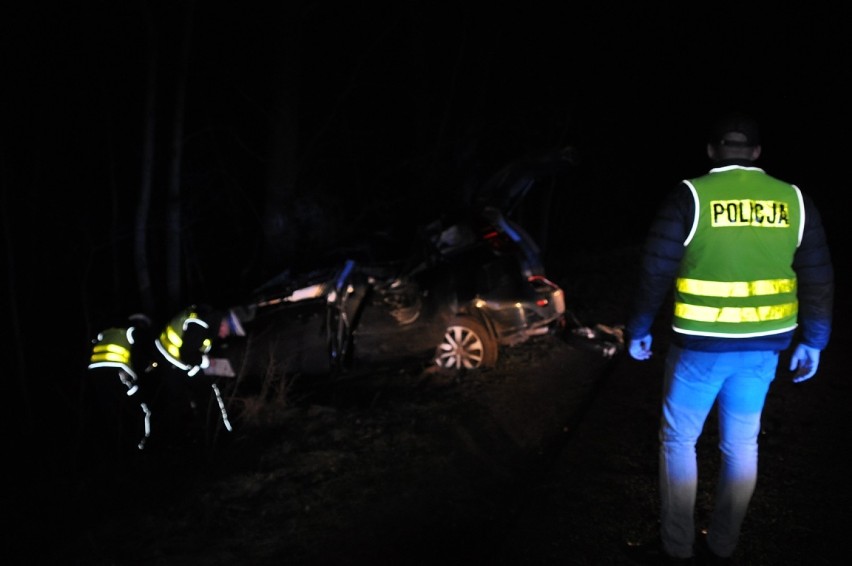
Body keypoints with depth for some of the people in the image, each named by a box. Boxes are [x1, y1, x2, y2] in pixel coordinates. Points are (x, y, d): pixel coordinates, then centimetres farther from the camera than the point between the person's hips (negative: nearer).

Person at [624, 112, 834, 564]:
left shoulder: (691, 196, -9)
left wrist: (638, 329, 4)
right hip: (763, 345, 4)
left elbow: (656, 271, -8)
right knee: (741, 443, 16)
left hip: (701, 343, -3)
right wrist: (812, 341, 14)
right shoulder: (794, 200, 1)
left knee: (679, 439, 11)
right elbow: (818, 279, 4)